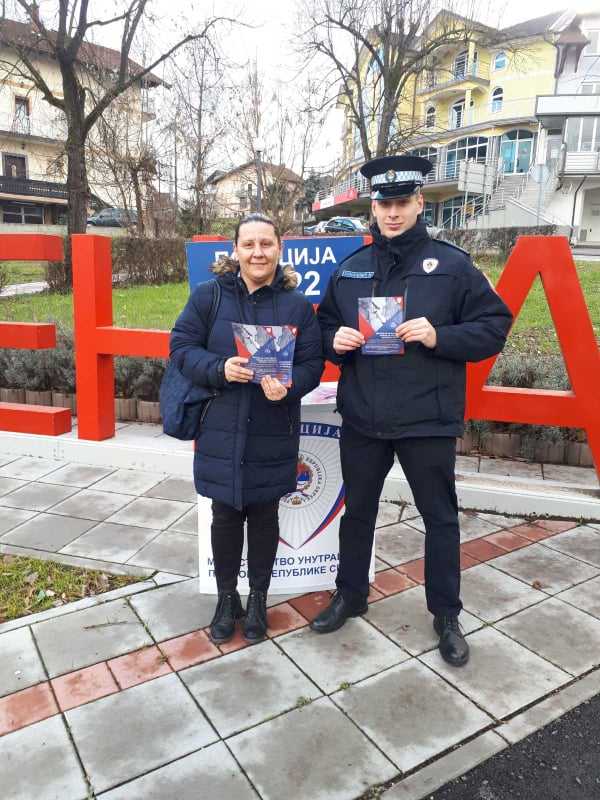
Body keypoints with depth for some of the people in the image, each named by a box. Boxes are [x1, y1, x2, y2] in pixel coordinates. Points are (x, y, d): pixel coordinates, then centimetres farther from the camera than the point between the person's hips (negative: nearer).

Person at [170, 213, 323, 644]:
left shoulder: (297, 304, 0)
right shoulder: (209, 295, -1)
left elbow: (312, 364, -1)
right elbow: (181, 345, -1)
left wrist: (288, 386, -23)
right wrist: (219, 368, -20)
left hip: (273, 434, 0)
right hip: (221, 430, 0)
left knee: (264, 515, 13)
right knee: (225, 515, 11)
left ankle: (258, 599, 34)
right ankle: (226, 598, 33)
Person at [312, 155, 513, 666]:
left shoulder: (452, 264, -5)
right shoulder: (350, 268, 6)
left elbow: (494, 327, -6)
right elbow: (325, 326, 14)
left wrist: (439, 336, -21)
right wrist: (335, 340, -9)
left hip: (428, 420, -3)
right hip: (362, 418, 4)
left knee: (440, 518, 11)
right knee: (357, 511, 18)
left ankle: (446, 614, 32)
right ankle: (351, 595, 40)